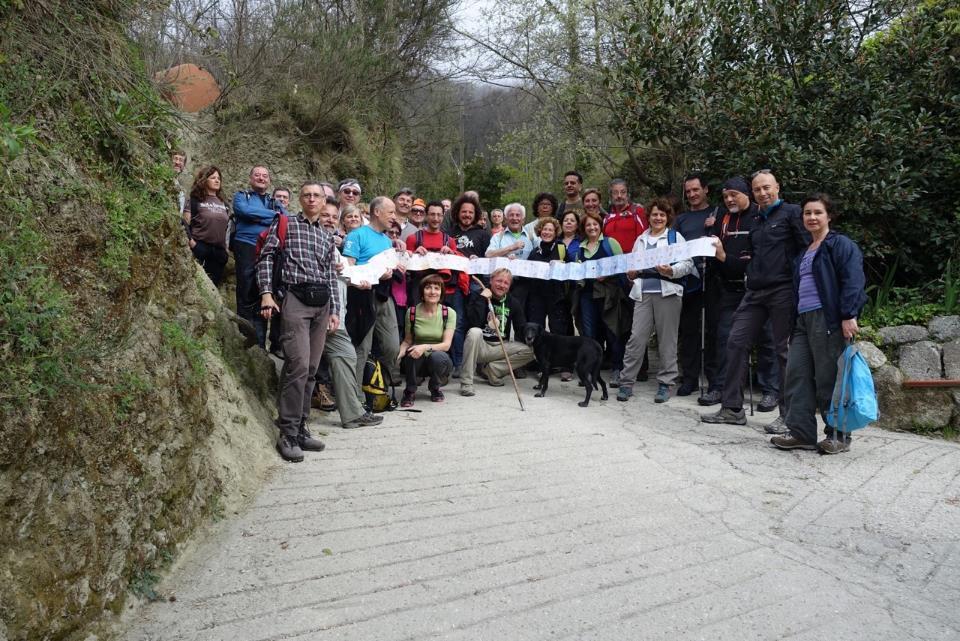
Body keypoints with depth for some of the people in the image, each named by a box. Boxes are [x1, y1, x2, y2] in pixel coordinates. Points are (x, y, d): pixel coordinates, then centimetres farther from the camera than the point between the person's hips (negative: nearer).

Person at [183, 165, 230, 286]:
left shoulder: (222, 202, 18)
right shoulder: (195, 199, 1)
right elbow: (185, 222, -7)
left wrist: (226, 246, 15)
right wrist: (190, 241, -17)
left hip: (219, 250, 6)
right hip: (200, 248, -5)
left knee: (214, 284, 6)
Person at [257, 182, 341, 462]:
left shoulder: (327, 237, 21)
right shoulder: (285, 224, 7)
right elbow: (266, 257, -1)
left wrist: (335, 310, 11)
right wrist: (266, 293, -11)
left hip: (322, 302, 6)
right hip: (297, 298, -5)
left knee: (311, 369, 6)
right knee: (298, 365, -16)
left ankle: (300, 428, 13)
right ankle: (288, 433, -10)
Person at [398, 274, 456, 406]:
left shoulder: (449, 313, -9)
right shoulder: (412, 312, -5)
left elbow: (446, 345, -15)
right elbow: (407, 341, 2)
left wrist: (426, 347, -33)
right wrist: (400, 353, -20)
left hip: (438, 361, 0)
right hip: (416, 362, 0)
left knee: (437, 356, -35)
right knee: (412, 352, -33)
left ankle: (435, 388, -1)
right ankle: (410, 391, -8)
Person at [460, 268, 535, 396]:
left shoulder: (514, 302, 5)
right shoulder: (477, 296, -6)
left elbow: (521, 330, 2)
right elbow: (474, 324, -23)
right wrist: (482, 299, -23)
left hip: (500, 348, 4)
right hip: (481, 346, -4)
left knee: (529, 351, -16)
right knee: (474, 332, -35)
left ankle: (491, 369, -4)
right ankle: (466, 382, -28)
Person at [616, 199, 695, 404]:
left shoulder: (675, 237, 7)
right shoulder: (640, 239, 19)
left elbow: (688, 264, -1)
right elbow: (632, 264, 22)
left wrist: (671, 271, -18)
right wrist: (631, 273, 0)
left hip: (668, 293, -3)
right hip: (643, 293, 3)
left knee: (667, 339, 1)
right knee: (636, 337, -4)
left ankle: (665, 383, 10)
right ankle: (626, 381, 1)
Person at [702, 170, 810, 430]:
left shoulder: (791, 213, 1)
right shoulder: (757, 221, 22)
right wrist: (723, 256, 12)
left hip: (783, 291, -7)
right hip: (755, 292, 7)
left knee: (785, 350, -1)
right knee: (736, 342, 1)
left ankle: (788, 415, 9)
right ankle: (732, 408, 9)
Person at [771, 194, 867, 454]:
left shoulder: (840, 245, -2)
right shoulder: (804, 252, 23)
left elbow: (853, 281, -12)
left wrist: (849, 316, -21)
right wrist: (795, 321, 21)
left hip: (828, 319, -8)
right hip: (804, 320, 8)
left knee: (828, 379, -4)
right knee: (796, 375, 2)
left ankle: (839, 435, 7)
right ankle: (800, 432, 6)